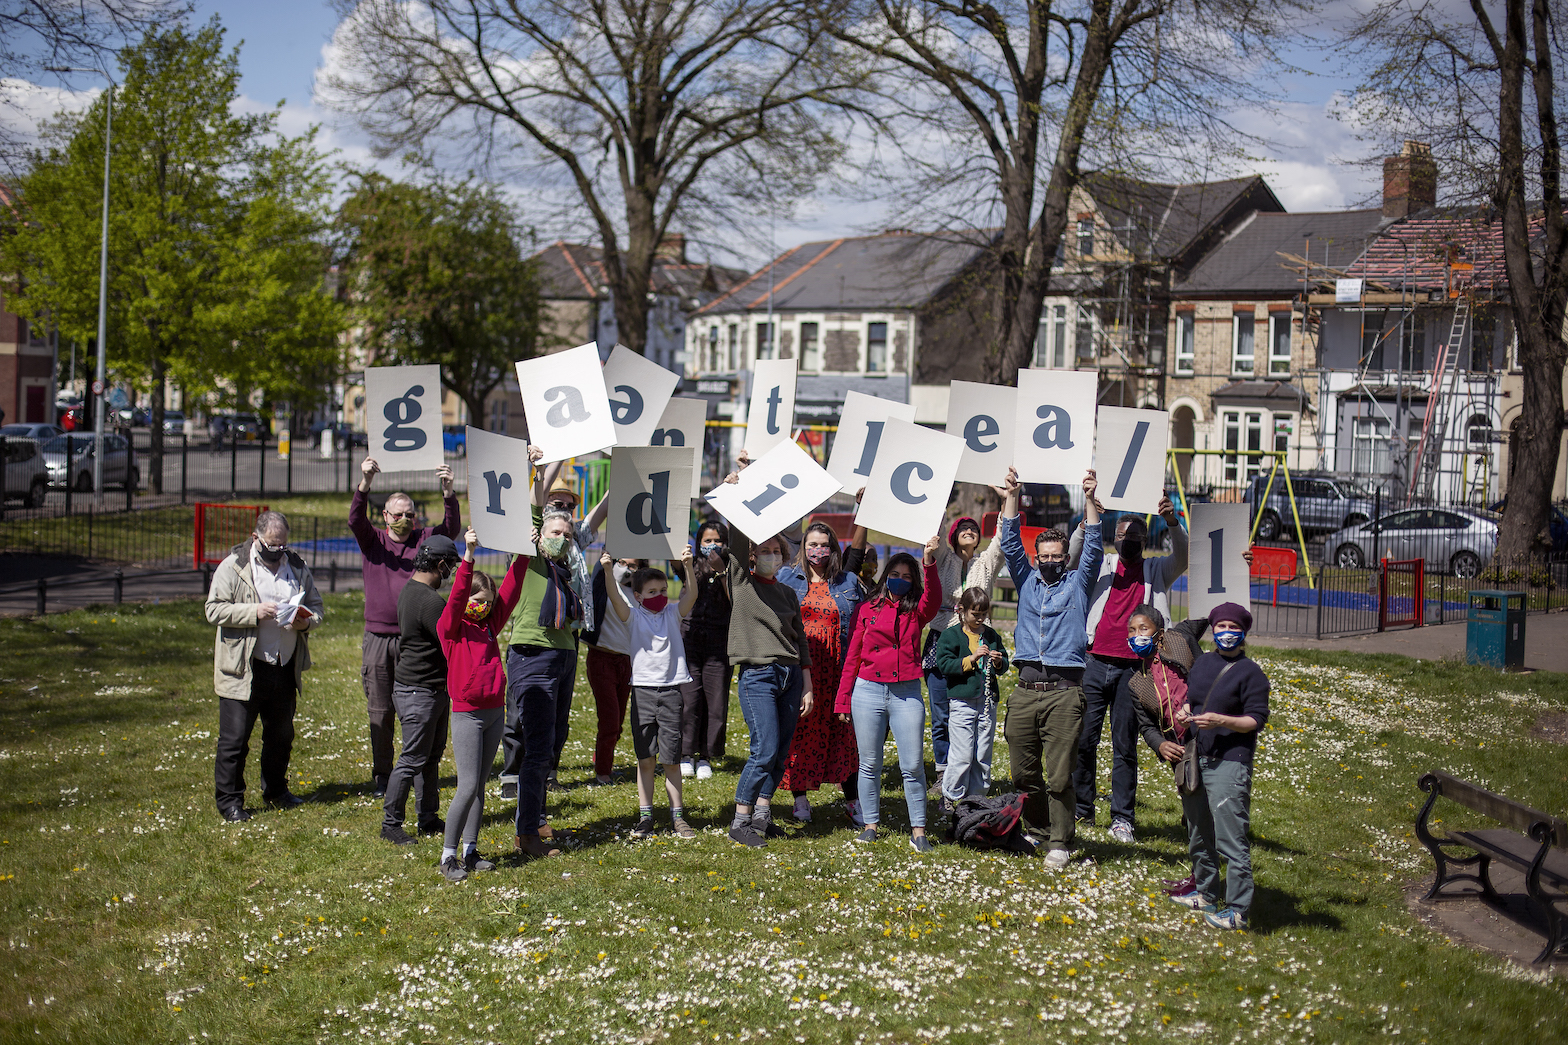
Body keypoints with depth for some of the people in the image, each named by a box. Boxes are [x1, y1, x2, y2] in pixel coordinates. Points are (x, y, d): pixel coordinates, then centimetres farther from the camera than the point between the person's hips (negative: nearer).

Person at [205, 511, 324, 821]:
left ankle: (275, 790, 34)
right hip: (243, 670, -5)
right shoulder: (233, 566, -6)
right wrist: (254, 612, -22)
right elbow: (214, 610, -11)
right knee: (234, 738, -1)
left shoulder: (297, 567, 8)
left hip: (286, 668, 5)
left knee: (282, 735, 16)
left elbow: (316, 606, 17)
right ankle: (228, 799, 10)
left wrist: (306, 621, -6)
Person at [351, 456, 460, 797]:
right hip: (377, 637, 0)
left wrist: (448, 491, -25)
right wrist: (365, 482, -28)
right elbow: (355, 519, -12)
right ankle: (381, 775, 15)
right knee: (379, 711, 5)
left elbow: (450, 529, -9)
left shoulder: (423, 539, 7)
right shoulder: (372, 540, 7)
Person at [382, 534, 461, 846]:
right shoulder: (430, 602, -24)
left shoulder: (410, 589, 10)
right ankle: (390, 823, 7)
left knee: (431, 756, 16)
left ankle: (428, 817, 25)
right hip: (418, 693, -10)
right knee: (413, 759, -2)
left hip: (436, 690, 10)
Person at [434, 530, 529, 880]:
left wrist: (523, 554, 3)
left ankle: (470, 851, 17)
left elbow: (510, 591, 9)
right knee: (468, 786, -9)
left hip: (495, 712, 6)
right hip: (467, 713, -6)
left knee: (479, 785, 10)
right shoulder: (451, 627, -6)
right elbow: (457, 597, -21)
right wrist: (468, 557, -32)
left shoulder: (490, 624, 11)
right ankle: (448, 855, 0)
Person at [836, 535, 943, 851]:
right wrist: (843, 700, 6)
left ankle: (918, 831, 5)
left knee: (912, 766, -2)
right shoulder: (867, 609, 6)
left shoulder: (916, 611, 5)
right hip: (868, 692, 1)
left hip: (906, 694, -1)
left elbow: (933, 598, -18)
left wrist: (930, 563, -34)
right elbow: (852, 656, 9)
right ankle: (870, 824, 19)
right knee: (869, 764, 8)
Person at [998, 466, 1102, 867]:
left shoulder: (1077, 582, 11)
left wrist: (1089, 501, -8)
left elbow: (1093, 549, 0)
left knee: (1059, 774, -5)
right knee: (1024, 772, 7)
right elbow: (1010, 543, 10)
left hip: (1064, 692, -3)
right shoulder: (1027, 580, 17)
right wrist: (1012, 496, 2)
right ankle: (1038, 830, 24)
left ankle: (1059, 842, 1)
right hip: (1025, 690, 3)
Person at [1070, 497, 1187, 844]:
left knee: (1125, 746, 3)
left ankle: (1122, 818, 7)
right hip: (1095, 664, 1)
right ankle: (1081, 809, 13)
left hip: (1132, 668, 0)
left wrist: (1172, 523, -25)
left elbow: (1183, 557, -6)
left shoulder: (1157, 571, 11)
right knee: (1084, 739, 2)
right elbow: (1075, 553, -5)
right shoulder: (1102, 565, 11)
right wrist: (1087, 521, -23)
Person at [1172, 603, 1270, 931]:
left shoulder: (1251, 672, -6)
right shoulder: (1202, 663, 14)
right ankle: (1206, 894, 34)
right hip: (1195, 759, 8)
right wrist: (1184, 712, 4)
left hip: (1229, 763, -8)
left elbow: (1257, 719, -9)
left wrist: (1220, 721, -22)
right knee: (1198, 835, 18)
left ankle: (1238, 910, -5)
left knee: (1230, 839, -9)